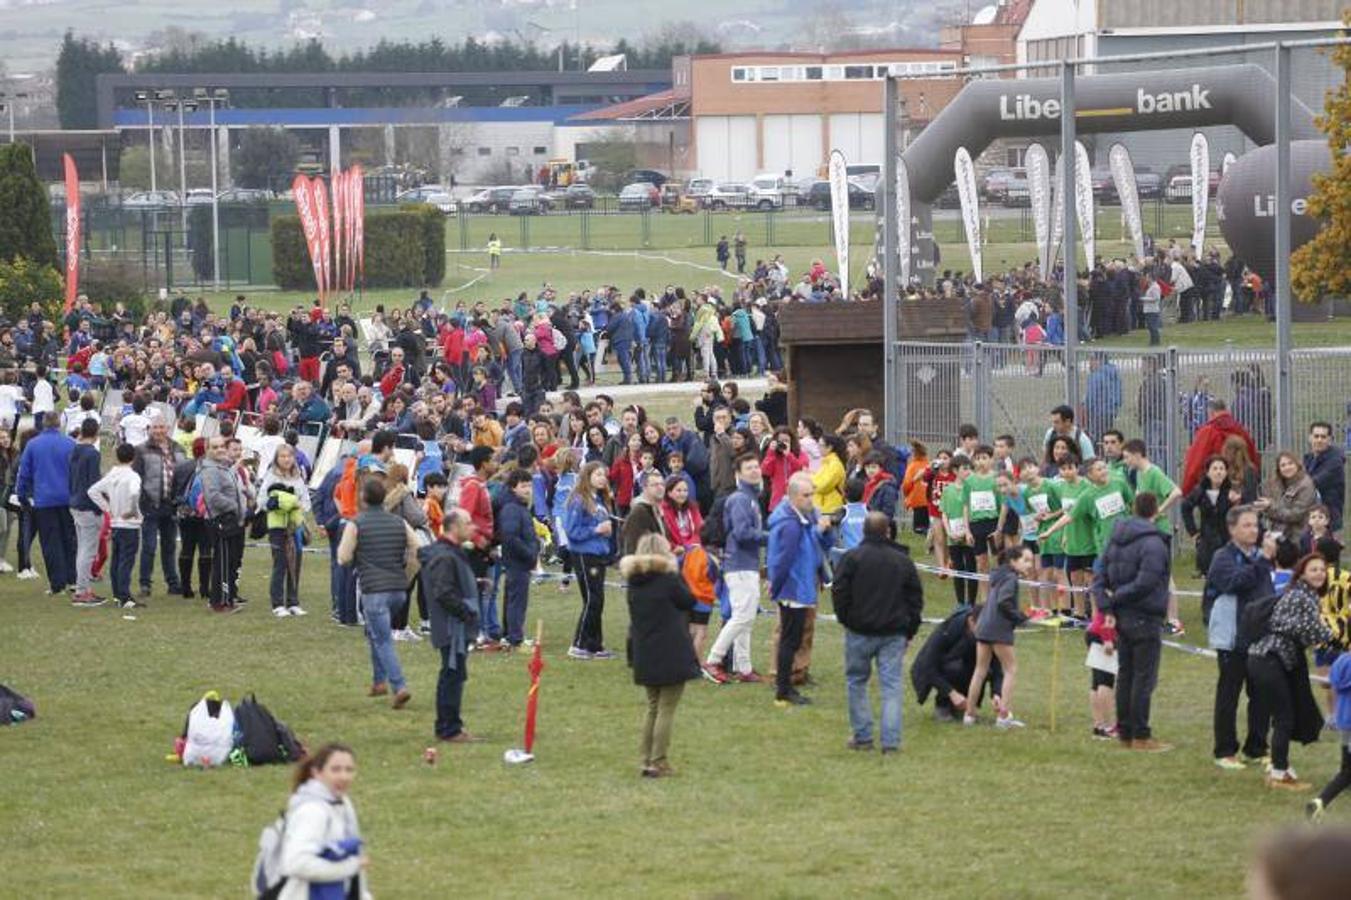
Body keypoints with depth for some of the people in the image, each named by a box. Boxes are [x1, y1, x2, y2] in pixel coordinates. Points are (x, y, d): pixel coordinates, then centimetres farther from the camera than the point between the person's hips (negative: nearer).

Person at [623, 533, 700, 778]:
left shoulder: (634, 582, 5)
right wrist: (679, 576, 3)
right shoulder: (668, 580, -14)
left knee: (653, 708, 18)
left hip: (645, 656, 6)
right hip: (671, 655, -6)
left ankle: (646, 760, 16)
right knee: (667, 709, 1)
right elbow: (689, 601, -1)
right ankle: (658, 763, -2)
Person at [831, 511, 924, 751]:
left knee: (856, 682, 13)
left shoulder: (852, 558, -5)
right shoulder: (903, 561, 4)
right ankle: (891, 740, -5)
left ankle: (862, 736, 11)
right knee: (892, 685, 2)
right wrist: (910, 630, 15)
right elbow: (916, 598, 8)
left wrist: (845, 619, 8)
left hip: (860, 632, -2)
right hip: (894, 633, 2)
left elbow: (839, 592, -7)